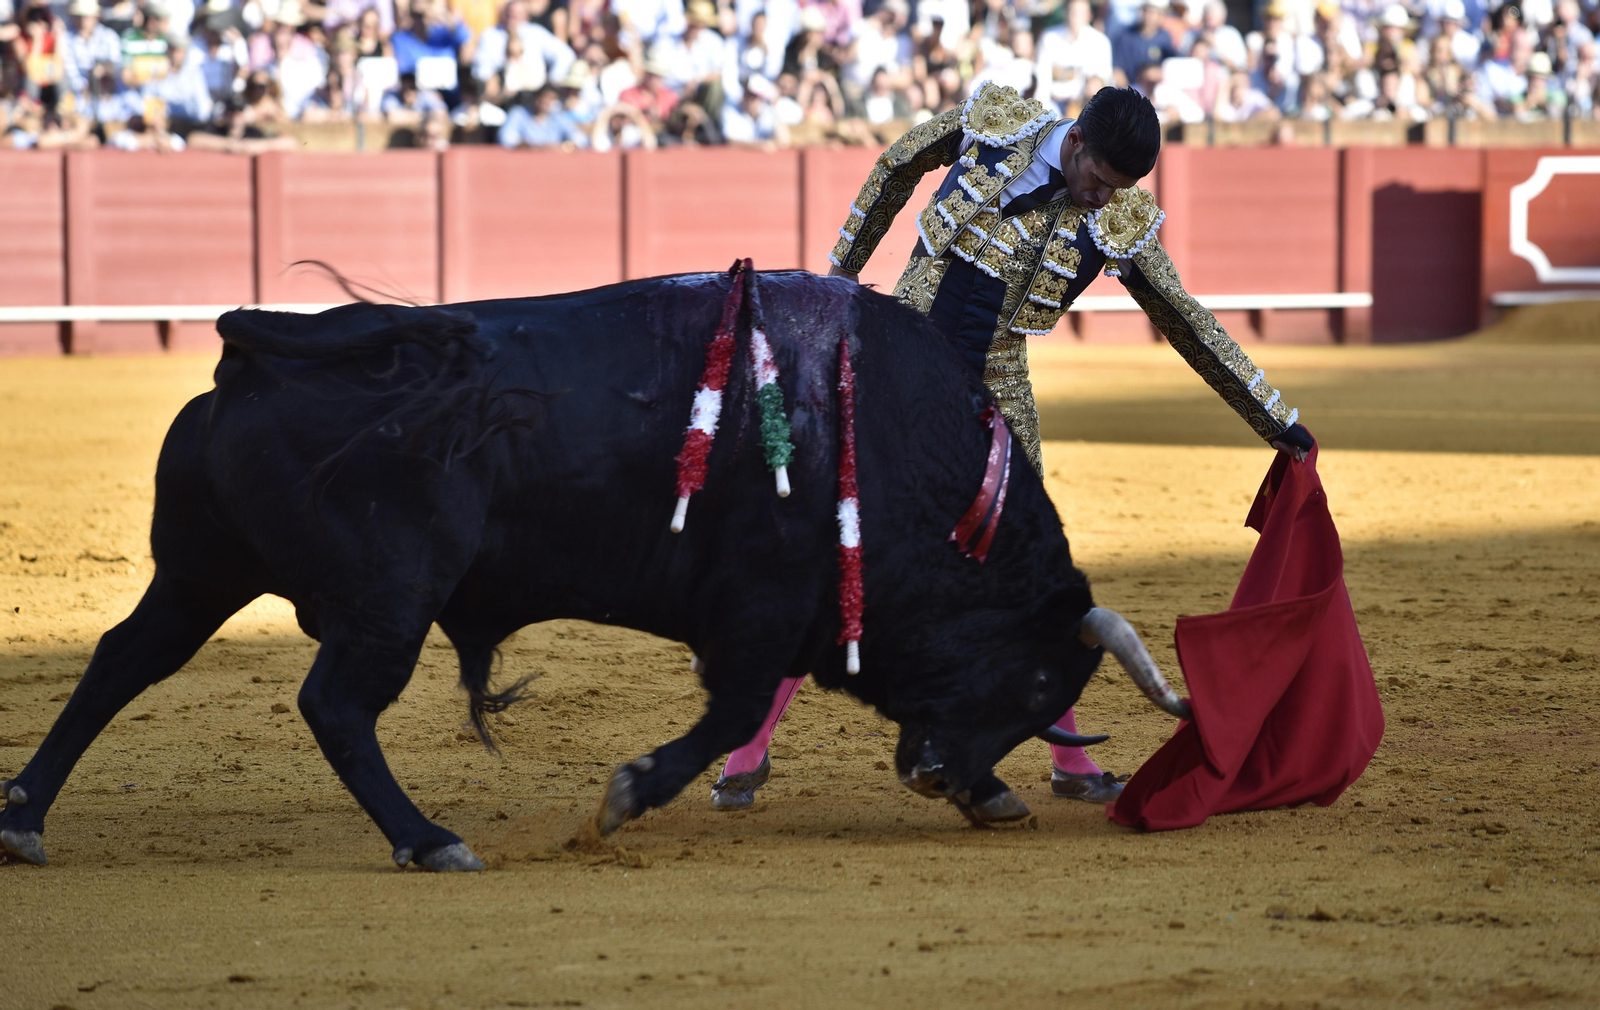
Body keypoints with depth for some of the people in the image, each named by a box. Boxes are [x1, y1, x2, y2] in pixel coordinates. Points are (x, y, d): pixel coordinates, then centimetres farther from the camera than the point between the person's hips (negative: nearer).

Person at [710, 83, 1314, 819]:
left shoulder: (1120, 224, -8)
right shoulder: (990, 123, -11)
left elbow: (1190, 327, 1)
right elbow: (897, 166, 7)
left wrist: (1279, 423, 2)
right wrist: (846, 263, 13)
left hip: (991, 399, 2)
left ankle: (1071, 762, 16)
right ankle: (747, 753, 1)